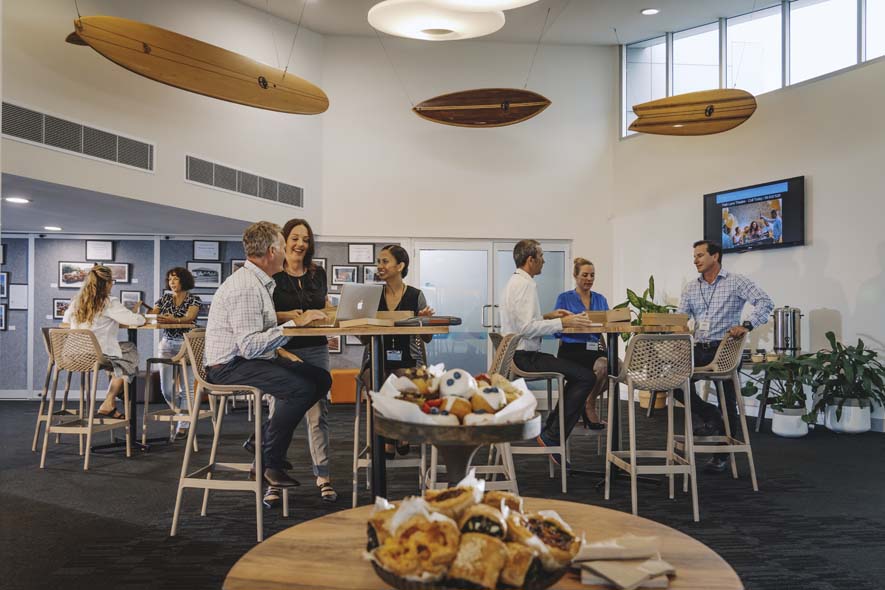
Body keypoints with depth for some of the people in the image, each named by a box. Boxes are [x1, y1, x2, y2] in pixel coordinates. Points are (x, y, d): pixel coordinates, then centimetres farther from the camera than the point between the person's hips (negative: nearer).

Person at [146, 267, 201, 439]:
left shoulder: (194, 299, -1)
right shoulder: (165, 298, 13)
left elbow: (189, 317, -18)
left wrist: (173, 320, -38)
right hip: (166, 344, 4)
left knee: (184, 386, -8)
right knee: (166, 388, 1)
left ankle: (183, 425, 3)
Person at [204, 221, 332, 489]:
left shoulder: (261, 283, 14)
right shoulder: (246, 287, -20)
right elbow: (249, 346, -27)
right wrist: (293, 324, -24)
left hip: (252, 358, 11)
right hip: (230, 366, -10)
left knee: (320, 378, 1)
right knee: (300, 387, -28)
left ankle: (265, 439, 7)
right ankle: (270, 463, -12)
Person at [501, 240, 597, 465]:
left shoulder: (515, 282, 16)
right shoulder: (525, 284, -16)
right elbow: (527, 328, -24)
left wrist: (547, 316, 14)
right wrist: (562, 323, -20)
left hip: (518, 355, 11)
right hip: (526, 356, -11)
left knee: (578, 374, 20)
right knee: (586, 377, -12)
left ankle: (551, 429, 17)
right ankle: (552, 437, -8)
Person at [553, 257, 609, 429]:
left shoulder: (600, 299, 19)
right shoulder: (564, 298, 5)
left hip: (595, 348, 5)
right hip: (571, 349, -5)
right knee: (601, 366, -33)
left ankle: (588, 403, -4)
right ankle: (589, 406, -6)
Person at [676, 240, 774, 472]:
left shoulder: (736, 282, -2)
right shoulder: (691, 288, 12)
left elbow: (765, 302, -13)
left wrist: (747, 325, -28)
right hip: (699, 349, 5)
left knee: (728, 404, 0)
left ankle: (722, 455, 17)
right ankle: (709, 416, 6)